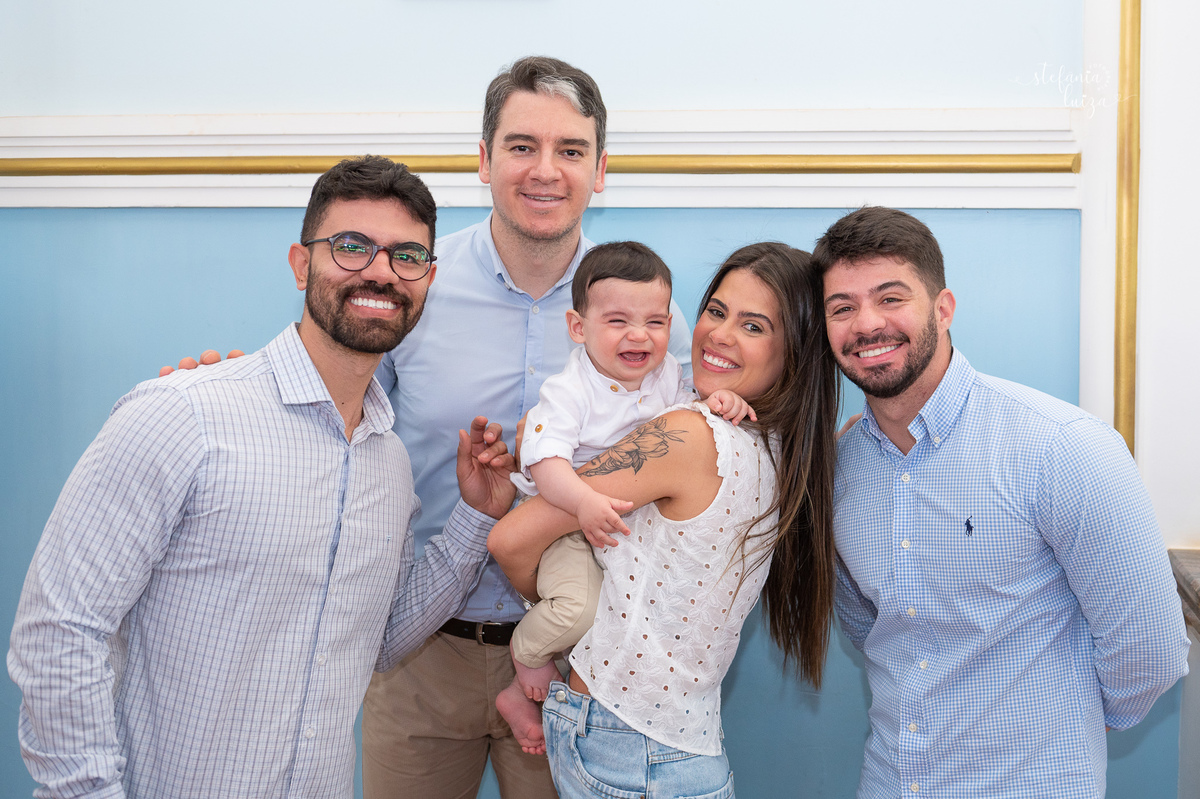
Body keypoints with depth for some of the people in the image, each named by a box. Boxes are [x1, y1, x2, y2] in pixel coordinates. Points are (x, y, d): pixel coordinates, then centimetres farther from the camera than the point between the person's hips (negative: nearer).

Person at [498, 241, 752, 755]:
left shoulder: (666, 375, 2)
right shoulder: (569, 391, -17)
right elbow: (545, 461, -27)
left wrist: (721, 403, -12)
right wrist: (585, 502, -46)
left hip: (633, 525, 7)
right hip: (565, 522, -7)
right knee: (579, 605, -32)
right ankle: (527, 652, 7)